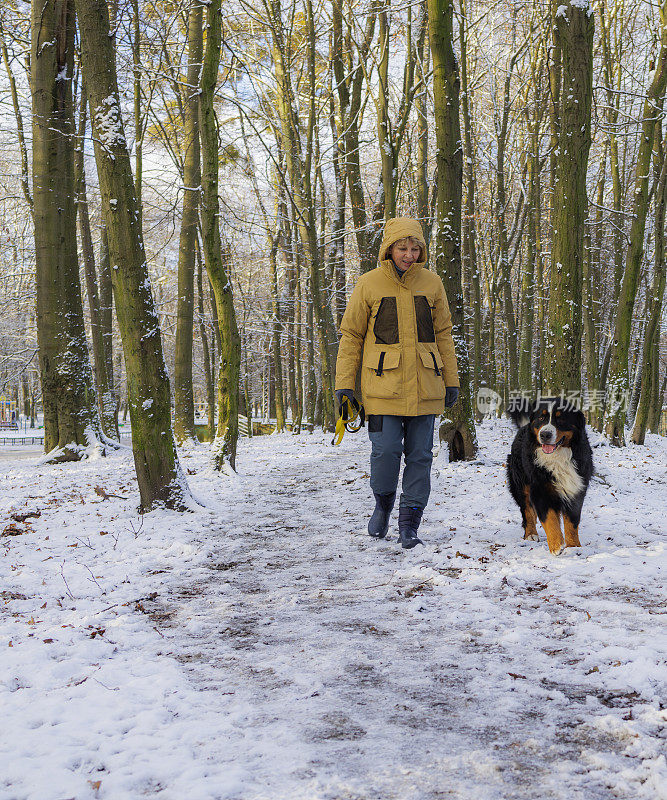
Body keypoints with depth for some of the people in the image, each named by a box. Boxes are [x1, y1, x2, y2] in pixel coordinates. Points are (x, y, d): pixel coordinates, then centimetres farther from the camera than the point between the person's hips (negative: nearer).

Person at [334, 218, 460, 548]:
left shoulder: (431, 283, 8)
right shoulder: (369, 284, 1)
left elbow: (443, 334, 14)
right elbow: (351, 335, 5)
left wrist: (451, 380, 12)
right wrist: (344, 383, 0)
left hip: (424, 384, 2)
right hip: (383, 384, -2)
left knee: (420, 455, 1)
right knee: (386, 449, -10)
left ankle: (409, 525, 11)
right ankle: (383, 504, 19)